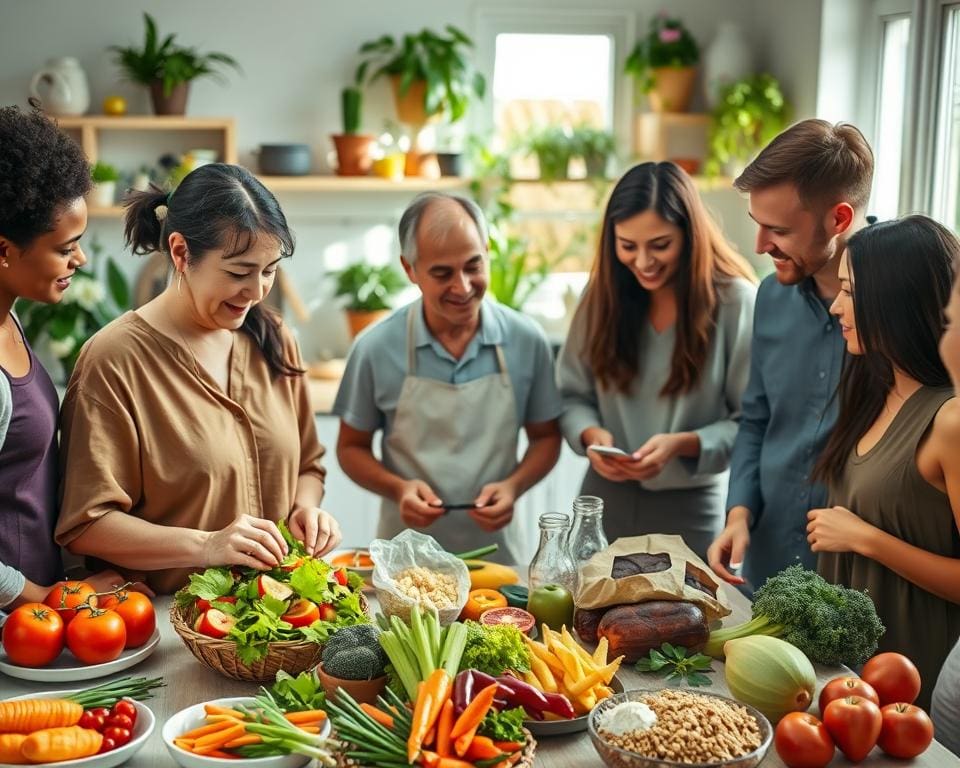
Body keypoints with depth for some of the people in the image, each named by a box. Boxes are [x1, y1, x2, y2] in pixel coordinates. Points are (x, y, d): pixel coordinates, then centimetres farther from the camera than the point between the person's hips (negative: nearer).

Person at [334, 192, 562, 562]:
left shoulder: (527, 341, -2)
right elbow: (351, 447, 7)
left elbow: (545, 436, 11)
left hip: (495, 549, 1)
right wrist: (398, 489, -10)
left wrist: (513, 486, -7)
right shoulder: (376, 349, -5)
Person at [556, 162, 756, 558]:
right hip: (607, 497, 3)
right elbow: (572, 395, 6)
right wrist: (590, 433, -14)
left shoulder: (735, 302, -12)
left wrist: (682, 444, -24)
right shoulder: (603, 294, 1)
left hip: (692, 508, -3)